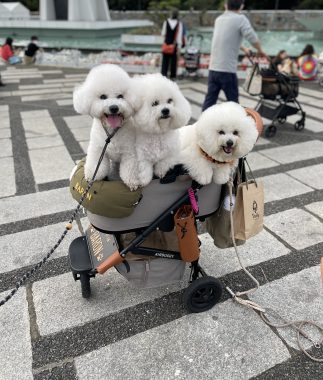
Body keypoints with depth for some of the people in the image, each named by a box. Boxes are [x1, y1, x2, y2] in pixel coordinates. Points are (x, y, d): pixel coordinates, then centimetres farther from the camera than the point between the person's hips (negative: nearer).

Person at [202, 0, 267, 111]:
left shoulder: (219, 19, 17)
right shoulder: (240, 19, -3)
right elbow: (253, 39, -13)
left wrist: (243, 49, 38)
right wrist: (260, 51, 6)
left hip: (213, 68, 6)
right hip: (227, 70, -6)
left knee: (209, 100, 7)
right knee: (232, 102, 6)